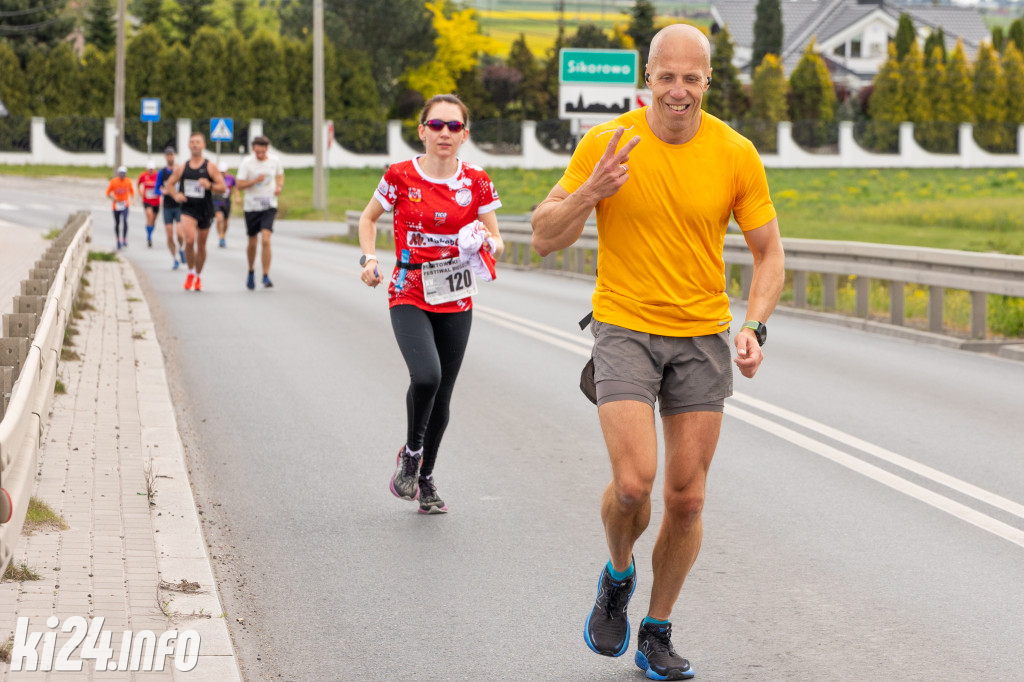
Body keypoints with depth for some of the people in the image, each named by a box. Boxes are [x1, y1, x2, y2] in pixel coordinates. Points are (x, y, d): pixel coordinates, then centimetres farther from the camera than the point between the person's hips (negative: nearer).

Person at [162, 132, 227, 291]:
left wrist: (210, 186, -24)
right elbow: (169, 184, 17)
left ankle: (198, 276, 29)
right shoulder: (182, 168, 5)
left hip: (205, 210, 0)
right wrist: (176, 195, -3)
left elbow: (223, 187, -4)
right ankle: (190, 272, -1)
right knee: (189, 240, -21)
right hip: (188, 208, 0)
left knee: (201, 244, 10)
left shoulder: (211, 167, -1)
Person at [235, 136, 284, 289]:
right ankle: (251, 271, 36)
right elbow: (239, 185, -8)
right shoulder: (247, 163, -7)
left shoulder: (275, 161, 0)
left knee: (265, 240, -17)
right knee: (252, 243, 11)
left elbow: (280, 176, 20)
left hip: (269, 207, 0)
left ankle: (266, 276, -14)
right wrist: (255, 181, -23)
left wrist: (279, 187, -1)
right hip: (251, 206, 0)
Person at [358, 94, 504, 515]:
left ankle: (425, 476, 29)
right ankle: (410, 452, 2)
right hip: (409, 296, -3)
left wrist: (486, 244, -17)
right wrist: (369, 259, -4)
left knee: (442, 397, 6)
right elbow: (369, 217, 12)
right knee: (426, 376, -26)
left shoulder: (476, 183, 0)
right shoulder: (401, 176, -4)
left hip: (456, 302, 3)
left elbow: (496, 240, 6)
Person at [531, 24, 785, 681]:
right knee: (633, 482, -18)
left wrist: (755, 326, -10)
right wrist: (593, 190, -22)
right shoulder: (605, 144, -7)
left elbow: (769, 252, 5)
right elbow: (545, 237, -4)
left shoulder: (736, 154, -4)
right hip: (624, 328, -2)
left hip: (702, 337, 2)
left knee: (687, 497, 4)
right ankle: (618, 577, 16)